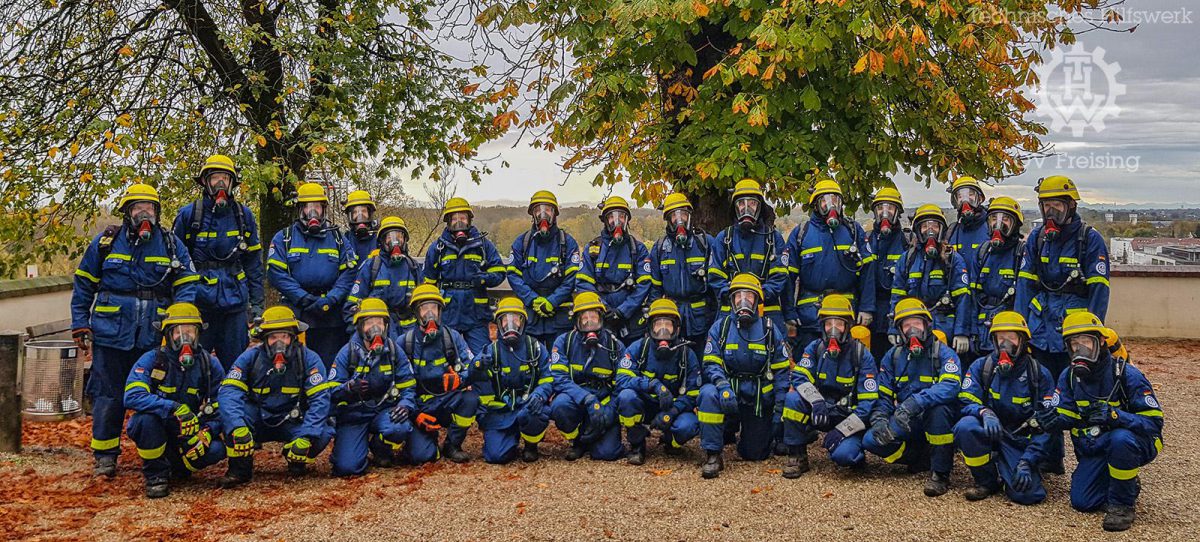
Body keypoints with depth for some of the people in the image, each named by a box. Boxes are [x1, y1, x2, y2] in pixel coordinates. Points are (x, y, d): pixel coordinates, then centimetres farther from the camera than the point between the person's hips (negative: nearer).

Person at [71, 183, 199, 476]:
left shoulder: (171, 245, 5)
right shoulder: (105, 242, 5)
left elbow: (186, 286, 4)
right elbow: (83, 286, 10)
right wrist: (80, 326, 5)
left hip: (155, 338, 1)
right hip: (111, 334, 0)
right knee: (108, 396, 4)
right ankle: (105, 455, 17)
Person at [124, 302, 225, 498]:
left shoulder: (210, 364, -5)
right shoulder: (151, 360, -13)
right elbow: (132, 396, -29)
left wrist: (207, 432, -25)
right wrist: (175, 409, -40)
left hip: (189, 435, 2)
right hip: (155, 430, -2)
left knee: (217, 449, -26)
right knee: (146, 418, -35)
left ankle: (178, 467, 8)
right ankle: (155, 474, -11)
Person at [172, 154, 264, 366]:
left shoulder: (244, 216, 8)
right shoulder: (188, 215, 0)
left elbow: (254, 263, 12)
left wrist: (257, 301, 9)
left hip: (235, 302, 2)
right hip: (198, 300, -2)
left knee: (235, 363, 8)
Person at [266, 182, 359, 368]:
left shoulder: (338, 239, 12)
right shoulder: (284, 238, 7)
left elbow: (349, 273, 2)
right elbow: (276, 273, -4)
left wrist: (330, 300, -13)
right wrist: (304, 298, -14)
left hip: (332, 316, 1)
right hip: (296, 315, -1)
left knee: (331, 366, 4)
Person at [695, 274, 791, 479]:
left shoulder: (770, 330, -2)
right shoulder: (720, 327, -2)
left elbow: (781, 371, 0)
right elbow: (711, 364, -8)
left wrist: (779, 412, -5)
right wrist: (723, 386, -30)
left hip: (760, 399, 1)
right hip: (729, 394, -1)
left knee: (756, 455, 5)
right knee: (708, 394, -35)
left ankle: (747, 434, 43)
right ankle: (712, 456, -20)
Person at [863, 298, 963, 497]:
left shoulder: (944, 354, -7)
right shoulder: (893, 356, 6)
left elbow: (950, 386, -27)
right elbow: (883, 395, 4)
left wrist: (914, 402, -41)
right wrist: (879, 420, -17)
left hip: (935, 422, -4)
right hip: (906, 425, 4)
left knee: (939, 406, -37)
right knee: (871, 440, -21)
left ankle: (940, 472, -22)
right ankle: (925, 457, 1)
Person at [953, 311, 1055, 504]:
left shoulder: (1040, 375, -4)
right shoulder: (981, 366, -1)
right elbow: (966, 402, -9)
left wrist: (1027, 462, -17)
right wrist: (985, 412, -33)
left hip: (1020, 441, -1)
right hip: (988, 434, 1)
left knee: (1026, 493, -24)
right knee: (965, 427, -34)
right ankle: (987, 481, -8)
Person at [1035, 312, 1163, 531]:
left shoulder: (1127, 375, -18)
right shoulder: (1069, 377, -2)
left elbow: (1154, 421, -22)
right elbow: (1058, 416, -1)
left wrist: (1114, 415, -39)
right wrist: (1053, 418, -27)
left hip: (1137, 444, -5)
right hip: (1094, 451, 5)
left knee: (1120, 439, -40)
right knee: (1081, 502, -10)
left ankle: (1122, 503, -16)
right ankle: (1129, 485, 21)